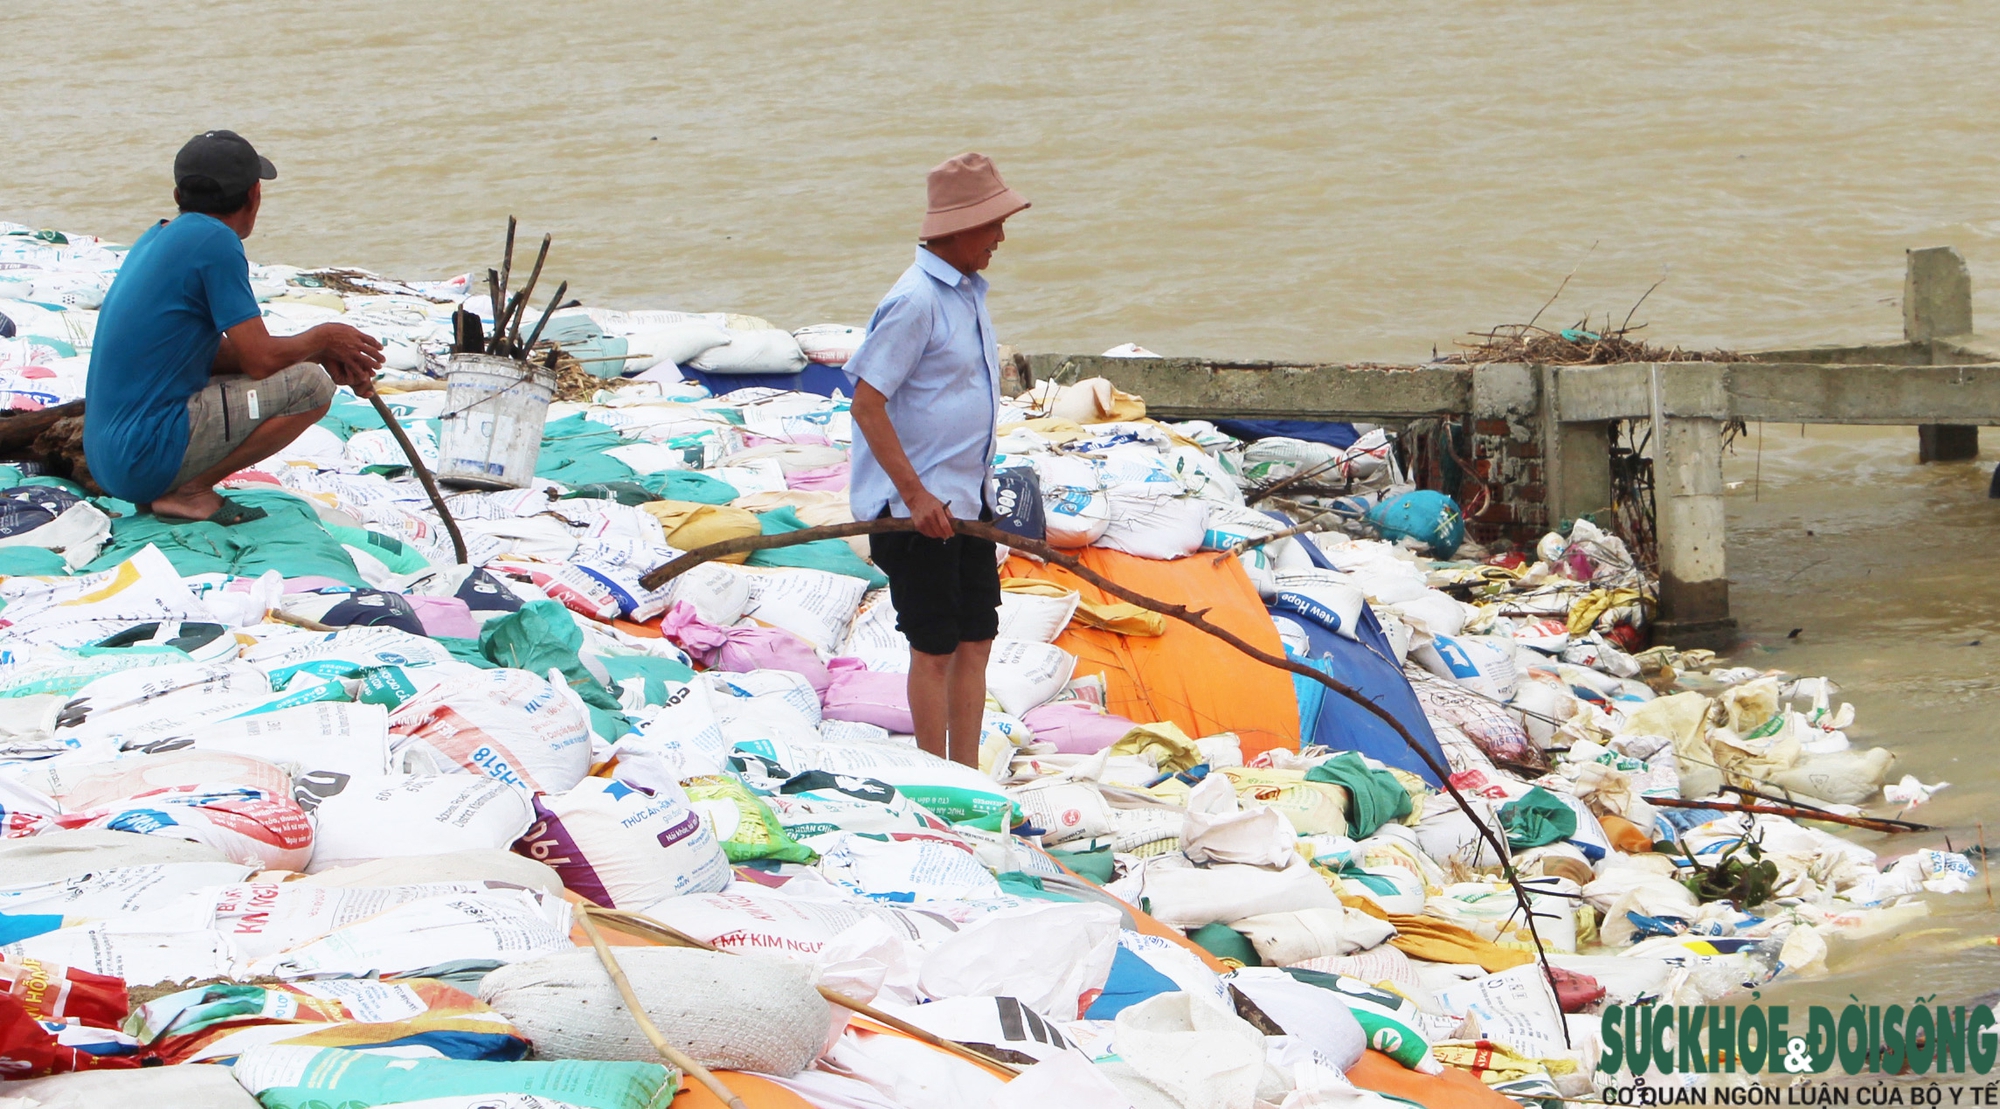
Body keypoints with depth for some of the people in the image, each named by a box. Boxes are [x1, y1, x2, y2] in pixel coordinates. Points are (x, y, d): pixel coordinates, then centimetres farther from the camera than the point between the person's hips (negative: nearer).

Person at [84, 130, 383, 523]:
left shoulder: (159, 236, 16)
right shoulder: (214, 241, -11)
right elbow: (260, 360, -14)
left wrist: (318, 352, 16)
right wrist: (323, 340, 7)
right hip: (146, 457, -9)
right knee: (310, 385, -8)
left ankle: (159, 492, 9)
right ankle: (189, 491, -7)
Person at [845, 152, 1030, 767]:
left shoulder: (968, 291, 11)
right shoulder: (916, 301, -19)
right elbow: (867, 403, -20)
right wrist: (915, 494, -22)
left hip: (968, 501, 9)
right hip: (920, 506, -9)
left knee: (976, 640, 10)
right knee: (935, 648, -1)